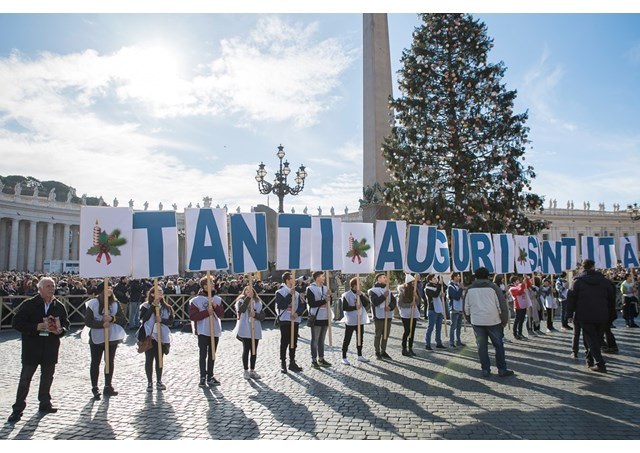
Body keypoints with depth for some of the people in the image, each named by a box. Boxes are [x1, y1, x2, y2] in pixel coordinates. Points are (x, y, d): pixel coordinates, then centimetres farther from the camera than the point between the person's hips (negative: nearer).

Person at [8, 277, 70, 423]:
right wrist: (36, 327, -20)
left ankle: (45, 404, 28)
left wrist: (60, 330, -12)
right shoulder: (29, 304, -7)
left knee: (47, 377, 14)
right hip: (31, 348, -4)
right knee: (25, 379, 3)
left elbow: (66, 324, 10)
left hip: (51, 349, 4)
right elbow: (16, 322, -9)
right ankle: (18, 409, 13)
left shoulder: (59, 306, 4)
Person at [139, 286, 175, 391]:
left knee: (159, 359, 11)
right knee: (149, 360, 5)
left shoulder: (166, 307, 5)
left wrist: (162, 320, -18)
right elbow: (143, 318, -21)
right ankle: (149, 382, 16)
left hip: (162, 336, 3)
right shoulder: (146, 306, -5)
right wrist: (153, 305, -23)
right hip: (149, 336, -3)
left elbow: (171, 321, 1)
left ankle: (159, 382, 21)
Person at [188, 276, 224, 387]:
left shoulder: (217, 299, 8)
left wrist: (216, 307, -12)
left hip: (215, 331, 5)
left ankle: (210, 377, 21)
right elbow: (192, 316, -12)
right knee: (203, 355, -1)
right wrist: (207, 312, -19)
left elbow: (221, 314, 5)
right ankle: (203, 378, 7)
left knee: (212, 355, 11)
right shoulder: (196, 300, -7)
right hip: (203, 332, -5)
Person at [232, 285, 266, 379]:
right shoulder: (241, 300, -1)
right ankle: (246, 371, 16)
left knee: (254, 350, 8)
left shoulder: (258, 302, 9)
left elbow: (263, 316, 4)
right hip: (245, 329, -3)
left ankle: (252, 370, 20)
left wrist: (255, 315, -16)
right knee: (246, 350, 4)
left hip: (256, 329, 4)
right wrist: (248, 297, -26)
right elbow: (241, 309, -24)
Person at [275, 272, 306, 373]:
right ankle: (283, 363, 12)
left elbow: (303, 305, 5)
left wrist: (297, 313, -13)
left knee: (293, 343, 11)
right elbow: (281, 305, -19)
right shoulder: (280, 292, -6)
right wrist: (290, 295, -19)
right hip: (285, 320, -5)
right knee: (284, 342, 1)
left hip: (295, 320, 5)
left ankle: (292, 362, 21)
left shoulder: (296, 293, 10)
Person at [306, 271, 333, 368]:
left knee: (322, 339, 13)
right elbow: (311, 303, -16)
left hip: (325, 317, 6)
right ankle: (314, 360, 8)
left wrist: (329, 296, -6)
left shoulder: (325, 288, 12)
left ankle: (321, 359, 21)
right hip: (316, 317, -6)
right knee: (315, 340, 1)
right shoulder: (310, 288, -8)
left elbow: (329, 303, 14)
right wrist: (324, 301, -16)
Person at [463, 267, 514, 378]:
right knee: (498, 345, 10)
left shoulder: (470, 289, 5)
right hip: (493, 321, -2)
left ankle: (485, 370, 9)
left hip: (477, 322, 2)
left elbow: (466, 307, 9)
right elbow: (502, 305, -3)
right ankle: (502, 369, 12)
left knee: (482, 346, 8)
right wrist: (504, 321, 6)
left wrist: (470, 319, 19)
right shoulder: (493, 287, -2)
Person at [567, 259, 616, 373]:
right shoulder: (604, 280, 7)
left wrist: (570, 314, 0)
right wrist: (611, 315, 17)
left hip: (585, 316, -3)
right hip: (602, 316, 3)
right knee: (597, 339, 14)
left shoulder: (578, 281, -3)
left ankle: (600, 364, -10)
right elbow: (612, 298, 11)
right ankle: (590, 360, 20)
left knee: (591, 339, -1)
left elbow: (571, 298, -6)